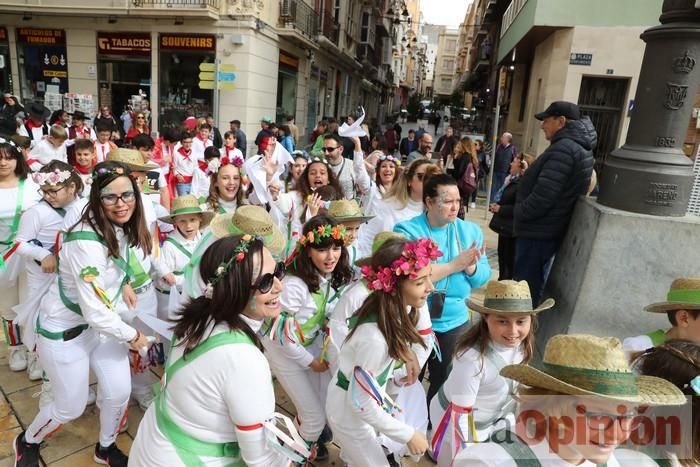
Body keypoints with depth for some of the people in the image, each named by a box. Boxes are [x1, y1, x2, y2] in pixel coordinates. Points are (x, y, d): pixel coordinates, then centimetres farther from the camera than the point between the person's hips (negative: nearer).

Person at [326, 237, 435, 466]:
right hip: (350, 411, -7)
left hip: (366, 398, 8)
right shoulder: (374, 337, -40)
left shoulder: (396, 308, -18)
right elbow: (361, 403, -29)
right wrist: (408, 435, -20)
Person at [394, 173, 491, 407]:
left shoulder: (471, 231, -1)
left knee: (444, 382, 22)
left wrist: (470, 266, -23)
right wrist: (455, 265, -25)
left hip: (454, 322, 4)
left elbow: (483, 278, 0)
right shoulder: (406, 231, -14)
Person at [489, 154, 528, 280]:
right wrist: (497, 206, 5)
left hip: (512, 229, -10)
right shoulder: (513, 180, 11)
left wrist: (500, 209, -20)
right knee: (503, 257, 20)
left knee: (510, 260, 0)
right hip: (505, 226, 10)